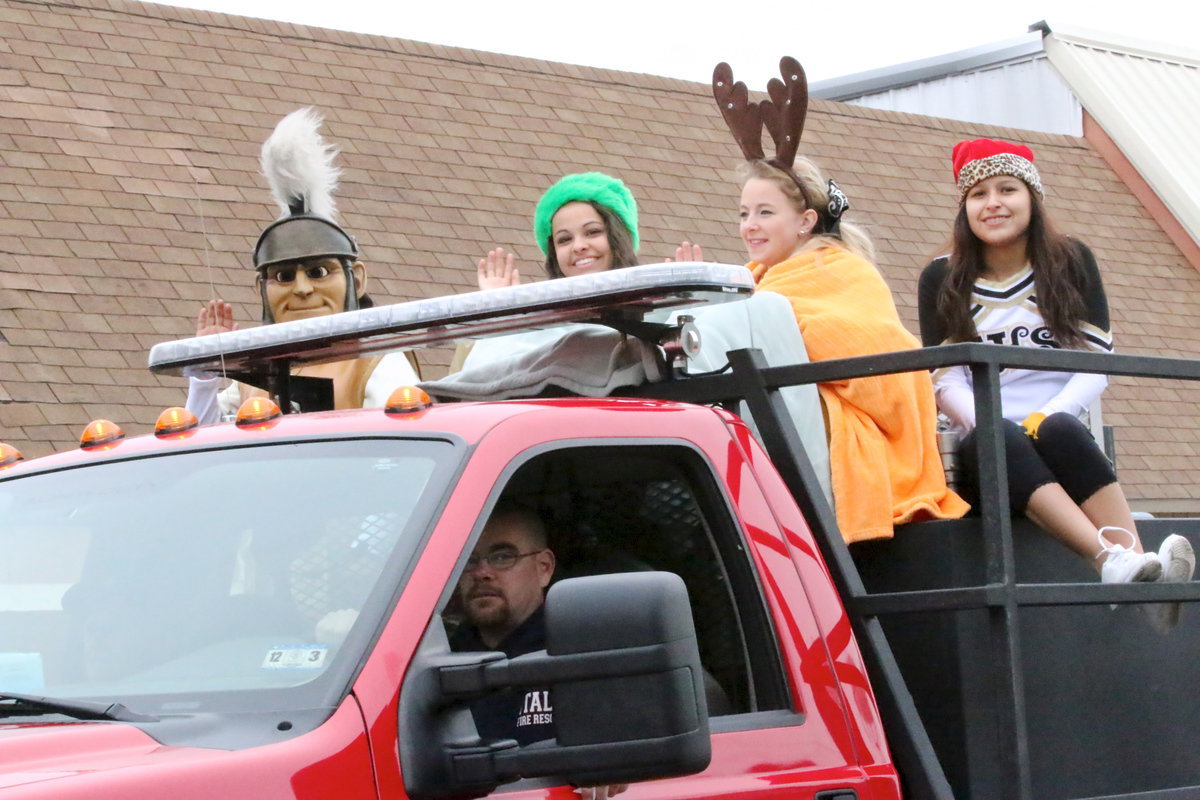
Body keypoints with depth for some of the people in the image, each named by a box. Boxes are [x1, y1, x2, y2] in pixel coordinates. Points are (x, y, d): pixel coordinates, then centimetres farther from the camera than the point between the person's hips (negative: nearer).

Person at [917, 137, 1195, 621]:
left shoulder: (1071, 262, 12)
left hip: (1064, 436, 1)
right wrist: (990, 426, -18)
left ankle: (1134, 562, -54)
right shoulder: (942, 281, 11)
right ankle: (1113, 560, -58)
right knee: (1000, 440, -36)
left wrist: (1048, 416, -16)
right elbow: (945, 379, 2)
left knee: (1058, 430, -35)